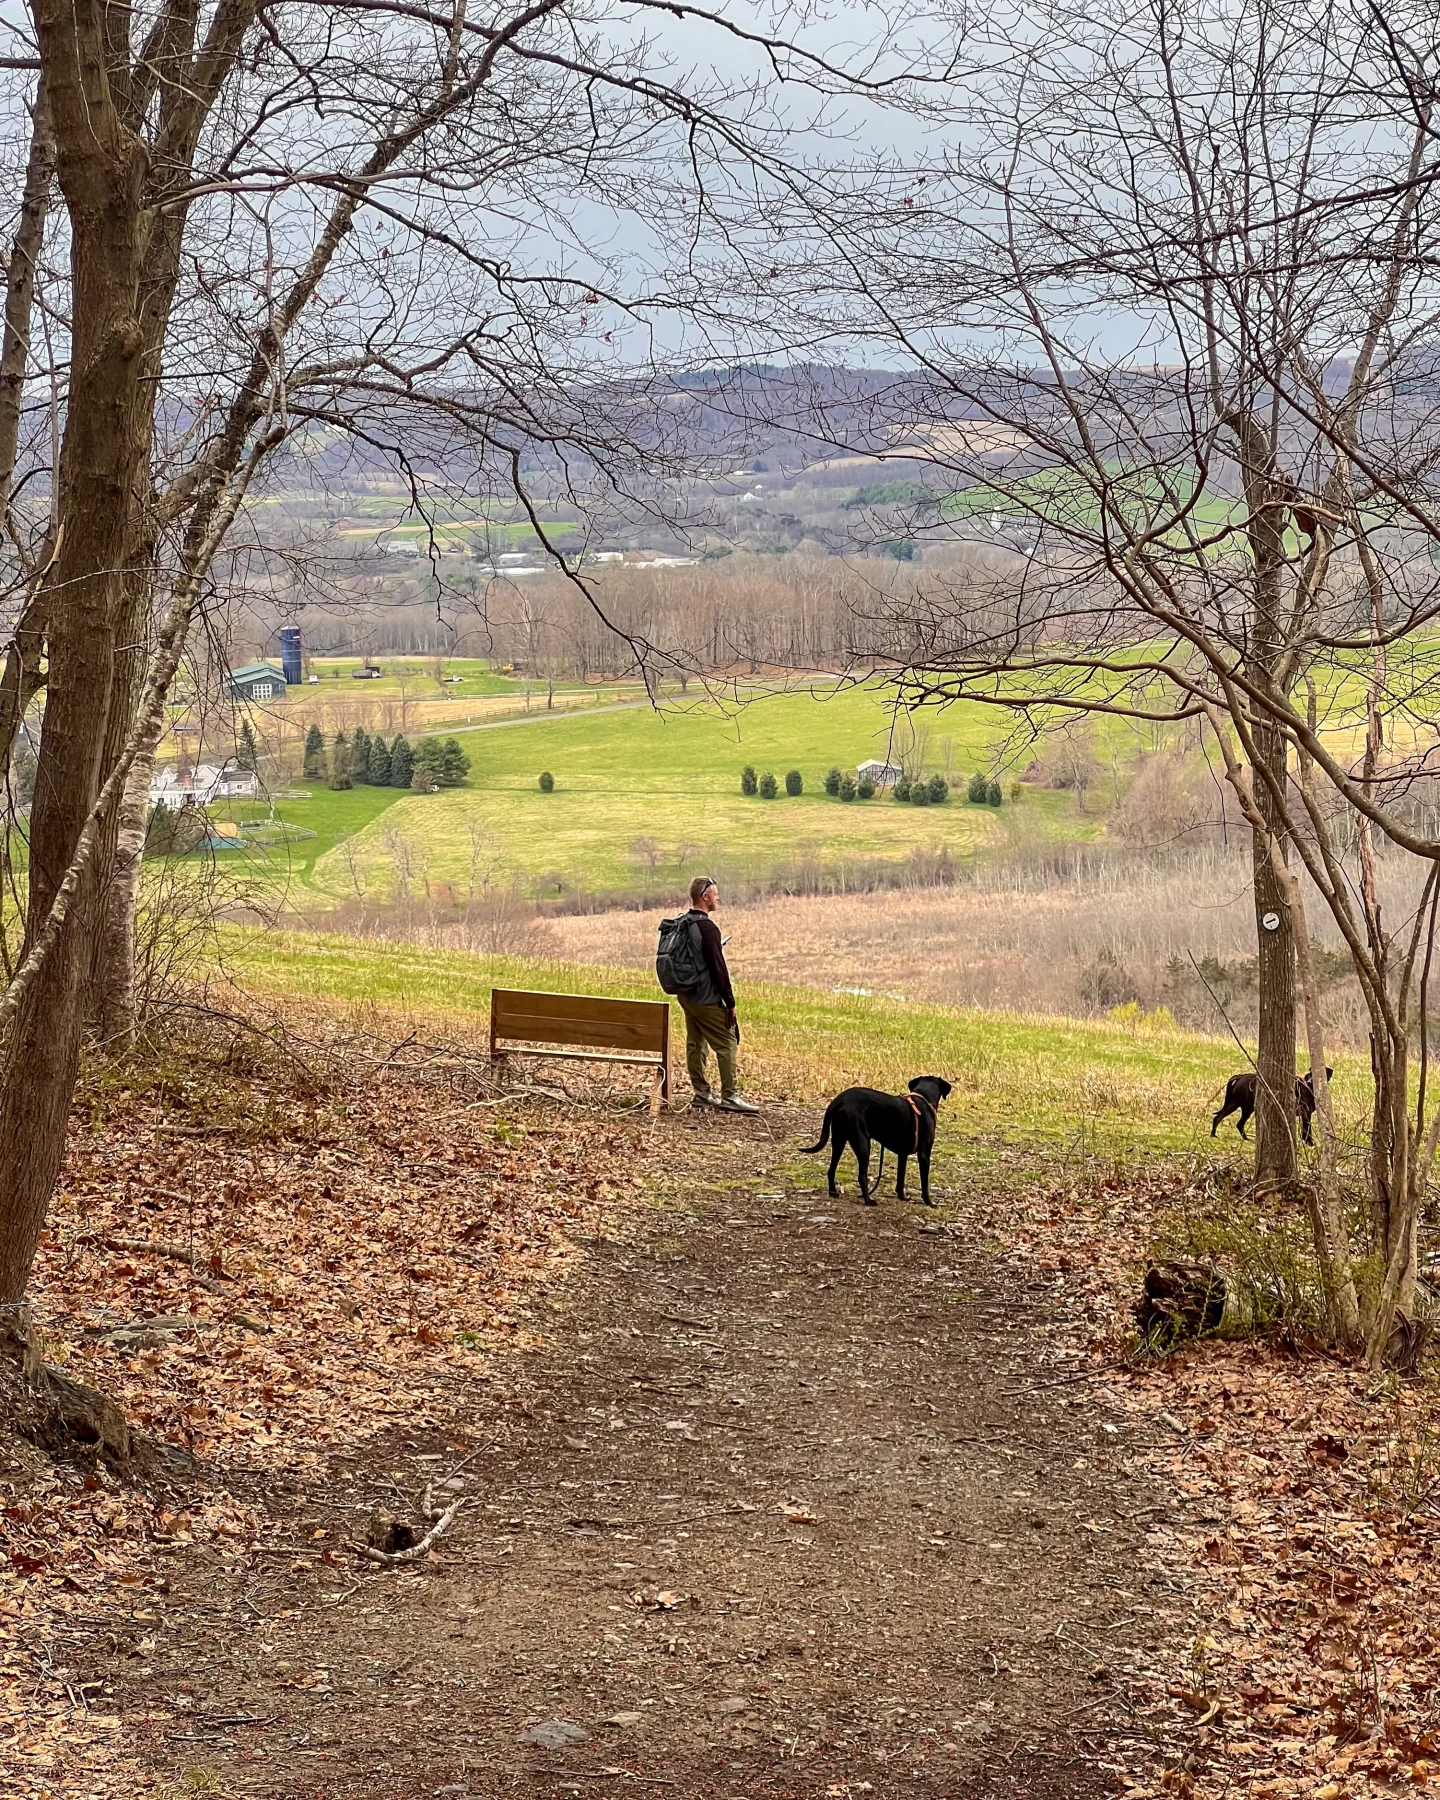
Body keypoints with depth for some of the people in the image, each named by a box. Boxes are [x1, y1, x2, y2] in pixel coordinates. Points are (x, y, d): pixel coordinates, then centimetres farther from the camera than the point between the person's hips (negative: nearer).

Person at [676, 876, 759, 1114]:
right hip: (706, 999, -9)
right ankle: (729, 1096, -2)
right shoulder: (707, 928, -19)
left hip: (685, 995, 9)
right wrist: (730, 1002, -13)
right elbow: (718, 968, -19)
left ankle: (701, 1092, 19)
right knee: (727, 1043, -2)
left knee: (695, 1043, 14)